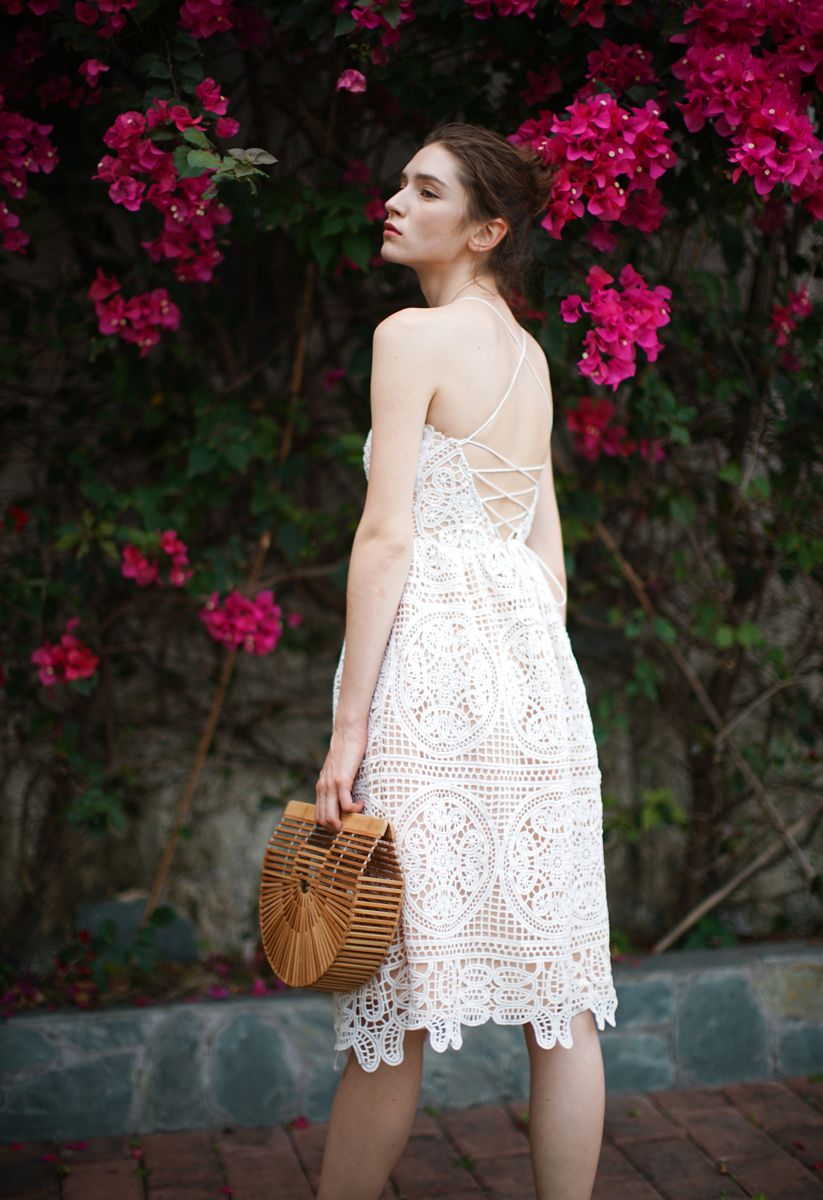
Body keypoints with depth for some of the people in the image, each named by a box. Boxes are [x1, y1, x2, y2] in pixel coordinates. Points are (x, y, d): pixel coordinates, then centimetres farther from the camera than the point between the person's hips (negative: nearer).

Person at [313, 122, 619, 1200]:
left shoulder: (413, 335, -6)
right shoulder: (530, 355, 17)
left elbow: (387, 537, -13)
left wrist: (348, 724, -13)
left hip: (432, 653, -8)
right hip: (533, 647, 8)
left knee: (397, 998, -1)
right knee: (559, 992, 9)